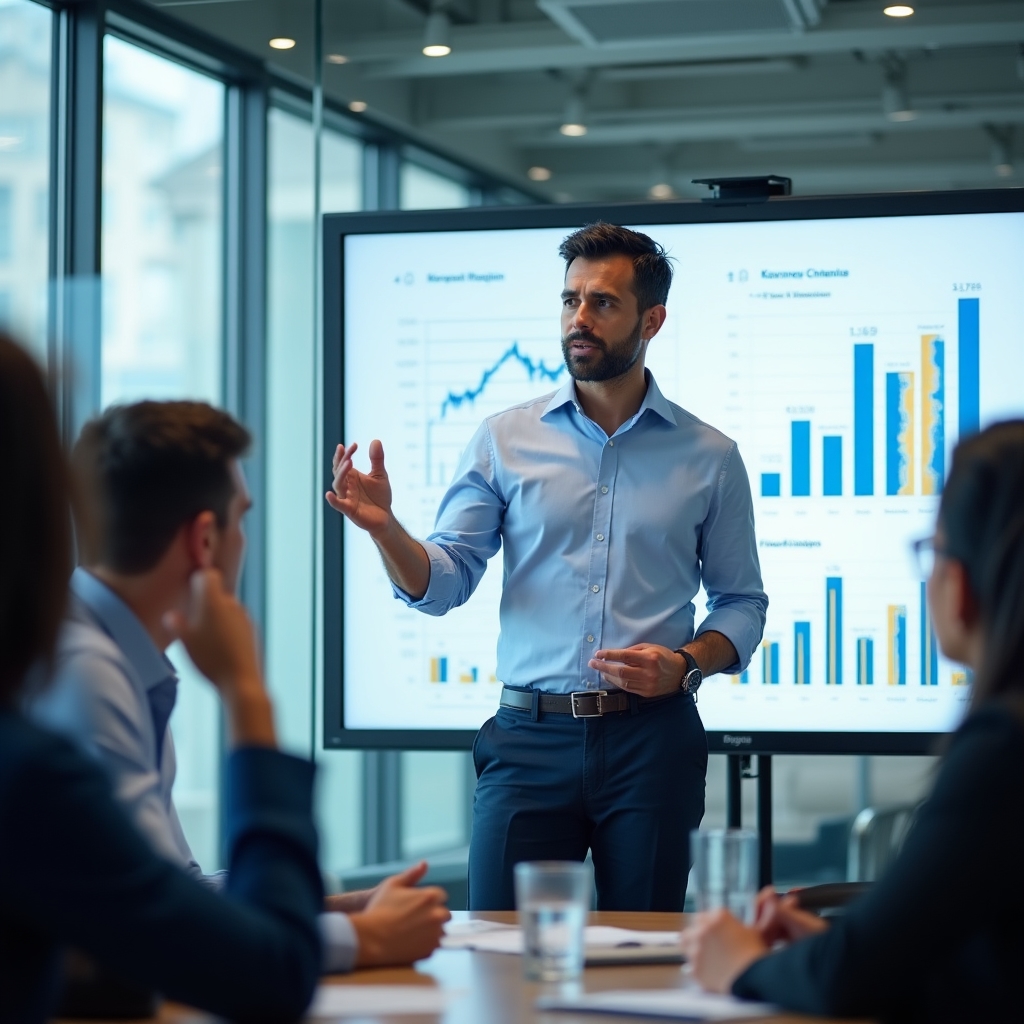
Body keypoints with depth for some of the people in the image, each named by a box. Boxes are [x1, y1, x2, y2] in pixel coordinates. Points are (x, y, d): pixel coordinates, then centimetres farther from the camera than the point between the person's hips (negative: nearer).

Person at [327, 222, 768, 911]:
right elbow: (443, 583, 2)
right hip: (531, 736, 0)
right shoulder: (505, 440, 6)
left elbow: (742, 603, 10)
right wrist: (384, 529, -18)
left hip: (652, 742, 0)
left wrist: (687, 665, -9)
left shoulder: (709, 456, 6)